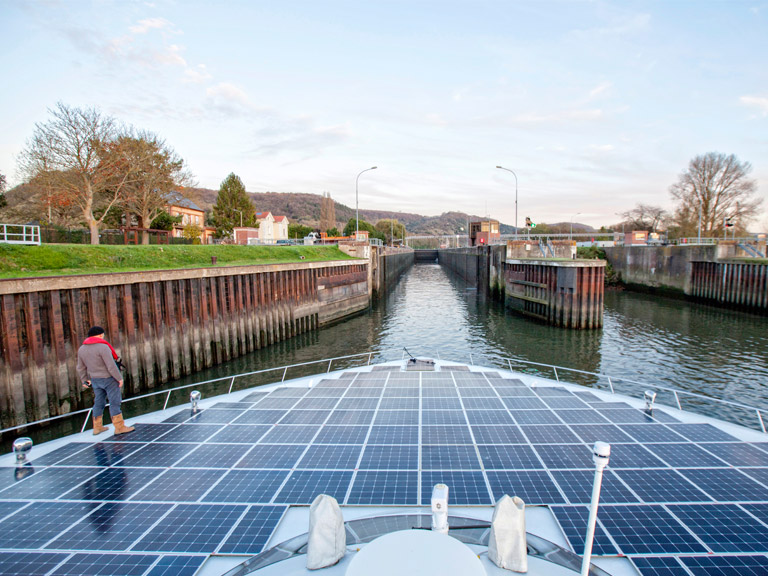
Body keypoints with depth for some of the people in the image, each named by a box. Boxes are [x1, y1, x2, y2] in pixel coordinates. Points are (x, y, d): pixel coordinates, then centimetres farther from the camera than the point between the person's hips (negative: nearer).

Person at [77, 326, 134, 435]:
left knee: (99, 403, 17)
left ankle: (97, 427, 25)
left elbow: (80, 368, 14)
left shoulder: (81, 349, 5)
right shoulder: (103, 347, -19)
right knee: (114, 402, 0)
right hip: (109, 379, -7)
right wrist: (119, 378, -13)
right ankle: (119, 427, 4)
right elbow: (111, 366, -21)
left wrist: (84, 380, 25)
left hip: (95, 380, 7)